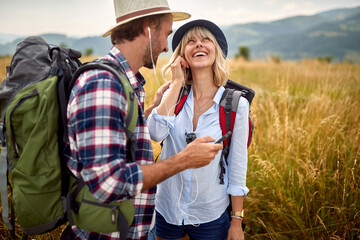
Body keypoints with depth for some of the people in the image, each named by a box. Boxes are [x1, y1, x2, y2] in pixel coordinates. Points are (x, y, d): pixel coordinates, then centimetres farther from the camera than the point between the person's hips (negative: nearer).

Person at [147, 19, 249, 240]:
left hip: (211, 215, -2)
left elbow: (238, 167, -7)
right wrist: (177, 83, -17)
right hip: (166, 210, 3)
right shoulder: (173, 96, -3)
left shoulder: (236, 105, -11)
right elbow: (156, 133, -22)